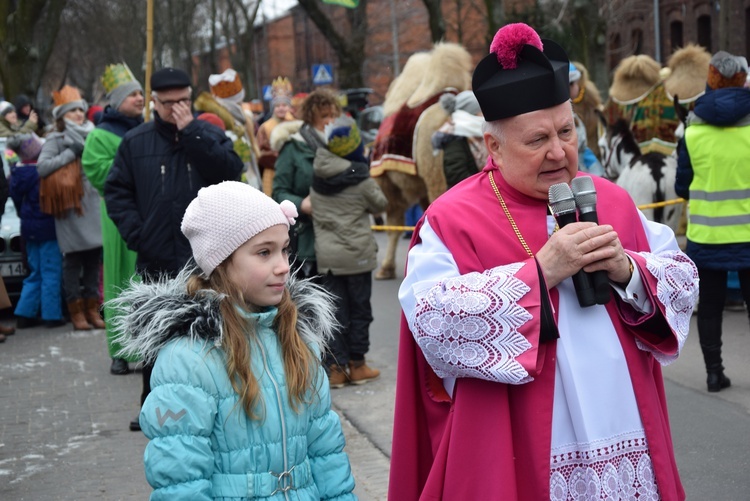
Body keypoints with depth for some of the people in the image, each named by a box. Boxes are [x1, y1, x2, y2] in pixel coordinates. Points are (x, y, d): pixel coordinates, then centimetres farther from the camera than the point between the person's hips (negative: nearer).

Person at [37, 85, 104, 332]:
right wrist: (71, 153, -11)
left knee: (94, 257, 6)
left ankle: (92, 309, 13)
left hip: (94, 204, 5)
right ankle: (76, 312, 3)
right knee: (73, 260, -3)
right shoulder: (56, 140, 0)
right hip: (70, 208, -5)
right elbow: (42, 166, -14)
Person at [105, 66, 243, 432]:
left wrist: (192, 132, -16)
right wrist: (134, 232, -6)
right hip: (155, 257, 1)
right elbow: (116, 191, 6)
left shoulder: (210, 136, 2)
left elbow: (231, 172, -15)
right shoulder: (135, 142, 5)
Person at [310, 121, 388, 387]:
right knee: (360, 309, 9)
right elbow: (380, 204, 0)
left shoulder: (317, 177, -1)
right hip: (357, 254, -4)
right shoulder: (361, 180, -13)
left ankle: (335, 367, 6)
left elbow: (309, 207, 7)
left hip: (326, 255, 4)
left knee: (335, 310, 8)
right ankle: (357, 365, 15)